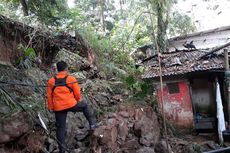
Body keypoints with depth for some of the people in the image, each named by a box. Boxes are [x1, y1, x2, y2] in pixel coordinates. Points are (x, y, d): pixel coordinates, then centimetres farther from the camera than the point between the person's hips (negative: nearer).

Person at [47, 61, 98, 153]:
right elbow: (77, 92, 0)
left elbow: (49, 96, 5)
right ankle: (92, 124, 23)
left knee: (60, 127, 12)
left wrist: (51, 107, 16)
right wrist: (79, 100, 20)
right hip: (71, 105, -2)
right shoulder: (71, 79, -5)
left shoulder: (51, 81, 2)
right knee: (85, 106, 26)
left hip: (58, 108, 2)